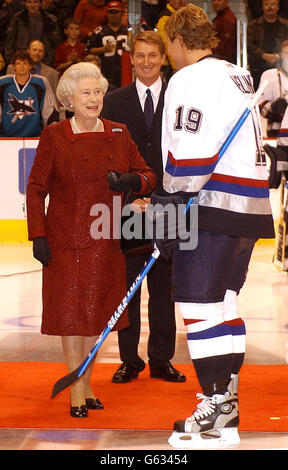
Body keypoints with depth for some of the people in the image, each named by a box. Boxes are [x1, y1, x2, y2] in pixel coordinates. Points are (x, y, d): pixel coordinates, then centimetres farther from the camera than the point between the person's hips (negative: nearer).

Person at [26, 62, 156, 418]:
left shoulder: (118, 135, 6)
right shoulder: (54, 137, -4)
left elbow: (147, 175, 12)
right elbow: (36, 189, -2)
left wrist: (133, 181, -12)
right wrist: (38, 235, -9)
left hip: (105, 240, 3)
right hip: (66, 238, -3)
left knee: (96, 309, 9)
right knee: (71, 311, -1)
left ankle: (86, 383, 23)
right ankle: (76, 390, 9)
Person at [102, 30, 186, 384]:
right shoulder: (114, 102, 6)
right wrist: (127, 198, -8)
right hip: (126, 207, 0)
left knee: (163, 286, 5)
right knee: (127, 286, 4)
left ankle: (161, 360, 14)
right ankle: (129, 360, 12)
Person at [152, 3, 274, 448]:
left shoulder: (191, 79, -10)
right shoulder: (237, 76, 20)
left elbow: (190, 154, -19)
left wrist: (171, 206, -15)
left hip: (214, 209, -10)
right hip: (250, 208, 10)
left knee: (200, 304, -7)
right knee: (223, 301, 15)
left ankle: (217, 413, -8)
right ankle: (226, 402, 20)